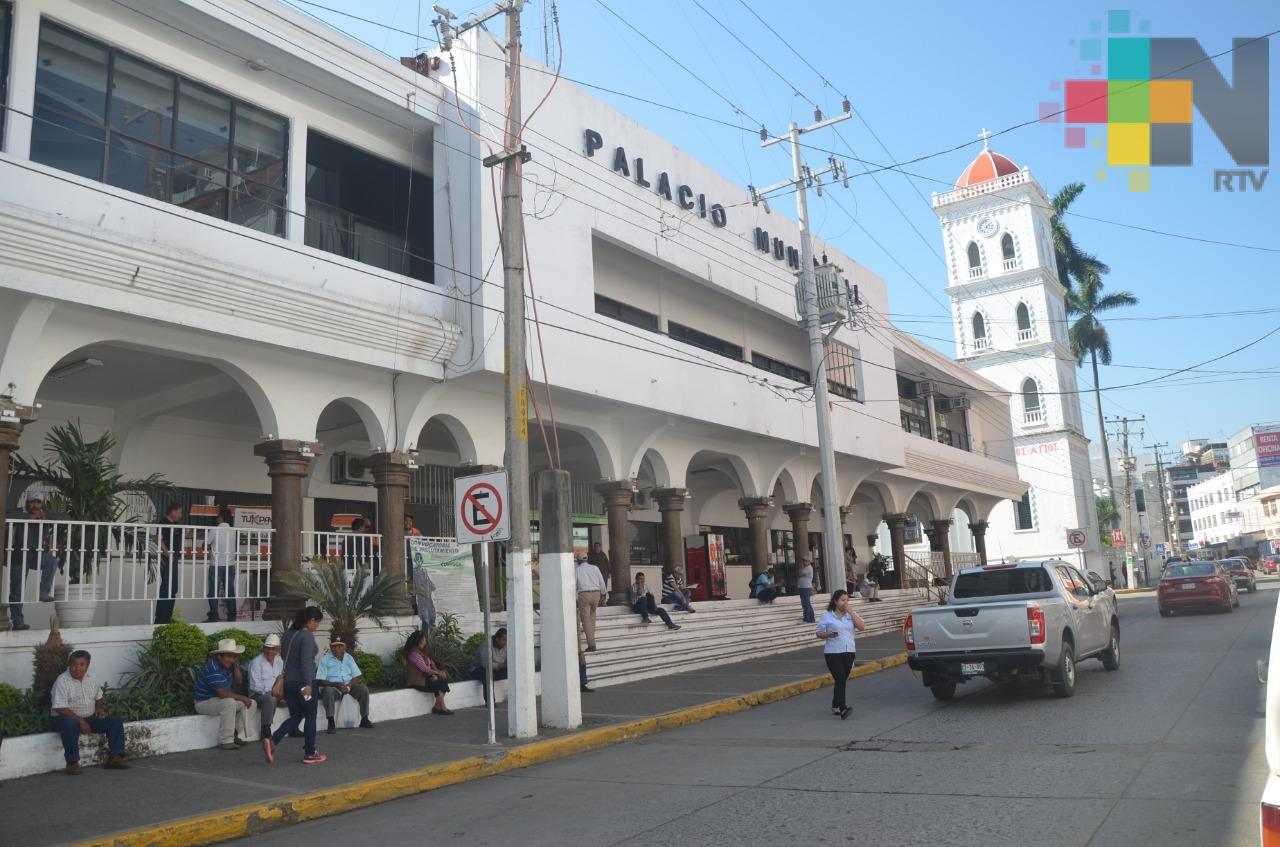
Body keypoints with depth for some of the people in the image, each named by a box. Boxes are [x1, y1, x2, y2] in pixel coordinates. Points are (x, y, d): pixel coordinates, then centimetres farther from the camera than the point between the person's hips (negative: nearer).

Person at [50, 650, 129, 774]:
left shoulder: (90, 678, 6)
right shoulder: (62, 681, -15)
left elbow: (98, 697, 22)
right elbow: (60, 708, -21)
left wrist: (100, 708, 0)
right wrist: (80, 721, -26)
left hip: (90, 717, 6)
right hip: (68, 718, -6)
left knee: (116, 721, -10)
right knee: (70, 724, -40)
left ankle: (115, 758, -12)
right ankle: (72, 763, -31)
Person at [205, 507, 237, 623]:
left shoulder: (214, 531, -10)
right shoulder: (233, 531, 2)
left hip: (216, 565, -4)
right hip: (230, 565, 4)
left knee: (214, 592, 3)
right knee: (230, 591, 8)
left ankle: (213, 617, 1)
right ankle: (232, 616, 9)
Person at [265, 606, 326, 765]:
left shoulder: (289, 633, 9)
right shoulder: (307, 636, -17)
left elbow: (285, 655, 17)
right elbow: (305, 661, -25)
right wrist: (307, 684, -27)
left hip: (288, 682, 8)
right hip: (302, 682, -8)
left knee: (295, 717, 14)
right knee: (310, 717, 7)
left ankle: (272, 740, -6)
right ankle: (310, 754, 14)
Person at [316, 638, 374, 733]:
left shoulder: (349, 658, 8)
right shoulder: (325, 659, -4)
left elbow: (357, 677, 5)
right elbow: (319, 681, -11)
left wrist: (348, 686, -16)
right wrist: (336, 684, -26)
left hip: (349, 687, 4)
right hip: (333, 687, -4)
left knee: (363, 688, -21)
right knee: (328, 691, -37)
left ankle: (364, 720, -12)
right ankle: (331, 724, -34)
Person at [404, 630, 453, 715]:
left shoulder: (421, 651, 15)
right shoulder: (414, 653, -17)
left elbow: (431, 663, 13)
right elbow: (425, 669, -20)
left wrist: (438, 672, -3)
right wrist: (437, 673, -9)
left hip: (425, 677, 9)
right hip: (417, 680, -9)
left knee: (444, 681, -9)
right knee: (438, 685, -21)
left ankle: (437, 707, -5)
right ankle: (442, 708, -9)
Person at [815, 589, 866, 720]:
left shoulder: (851, 615, 10)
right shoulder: (827, 617, -1)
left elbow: (862, 627, -4)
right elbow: (819, 634, 2)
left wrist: (851, 612, -8)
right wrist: (828, 634, -19)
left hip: (849, 652, 5)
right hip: (833, 653, -4)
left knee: (842, 680, 9)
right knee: (840, 680, -15)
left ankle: (835, 707, 22)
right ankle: (842, 709, -21)